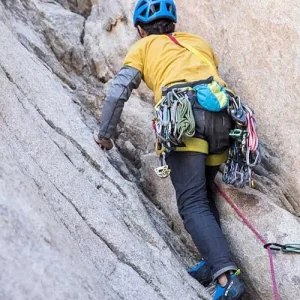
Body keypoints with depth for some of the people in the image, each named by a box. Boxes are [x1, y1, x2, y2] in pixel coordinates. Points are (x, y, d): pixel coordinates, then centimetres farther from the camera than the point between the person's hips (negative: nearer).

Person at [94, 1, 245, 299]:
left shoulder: (144, 46, 24)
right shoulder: (199, 42, 35)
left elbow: (118, 92, 16)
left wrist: (104, 134, 28)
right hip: (223, 114, 5)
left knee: (193, 203, -11)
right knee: (204, 193, 21)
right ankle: (213, 261, 5)